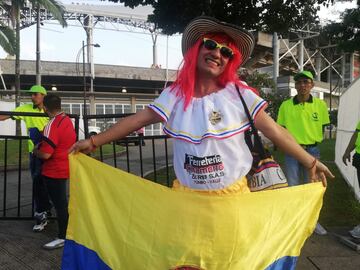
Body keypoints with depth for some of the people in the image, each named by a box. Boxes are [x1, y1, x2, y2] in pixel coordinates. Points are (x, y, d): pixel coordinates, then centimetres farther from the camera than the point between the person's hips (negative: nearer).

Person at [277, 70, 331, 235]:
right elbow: (281, 129, 4)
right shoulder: (286, 105, -4)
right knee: (292, 187, 8)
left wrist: (314, 141, 0)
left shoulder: (320, 104, -3)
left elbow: (322, 127, 6)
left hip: (312, 150, 1)